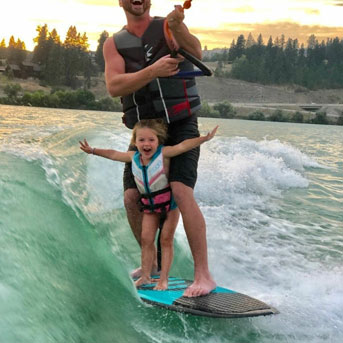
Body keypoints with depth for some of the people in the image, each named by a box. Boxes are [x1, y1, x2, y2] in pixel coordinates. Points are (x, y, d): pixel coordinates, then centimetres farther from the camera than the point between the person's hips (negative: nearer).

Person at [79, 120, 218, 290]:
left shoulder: (163, 153, -19)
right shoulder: (133, 156, -2)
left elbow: (183, 146, -31)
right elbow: (113, 154, 13)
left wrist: (204, 138, -44)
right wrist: (93, 150, 21)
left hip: (169, 201, -5)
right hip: (149, 204, 5)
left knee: (166, 239, 0)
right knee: (146, 239, 2)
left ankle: (163, 278, 4)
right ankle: (145, 275, 11)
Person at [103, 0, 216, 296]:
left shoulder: (168, 27, -3)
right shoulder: (114, 44, 5)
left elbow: (196, 52, -24)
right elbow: (114, 87, -13)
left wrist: (178, 28, -45)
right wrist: (153, 70, -27)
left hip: (180, 125, -4)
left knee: (181, 192, -21)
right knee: (132, 198, 1)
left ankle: (203, 275, -16)